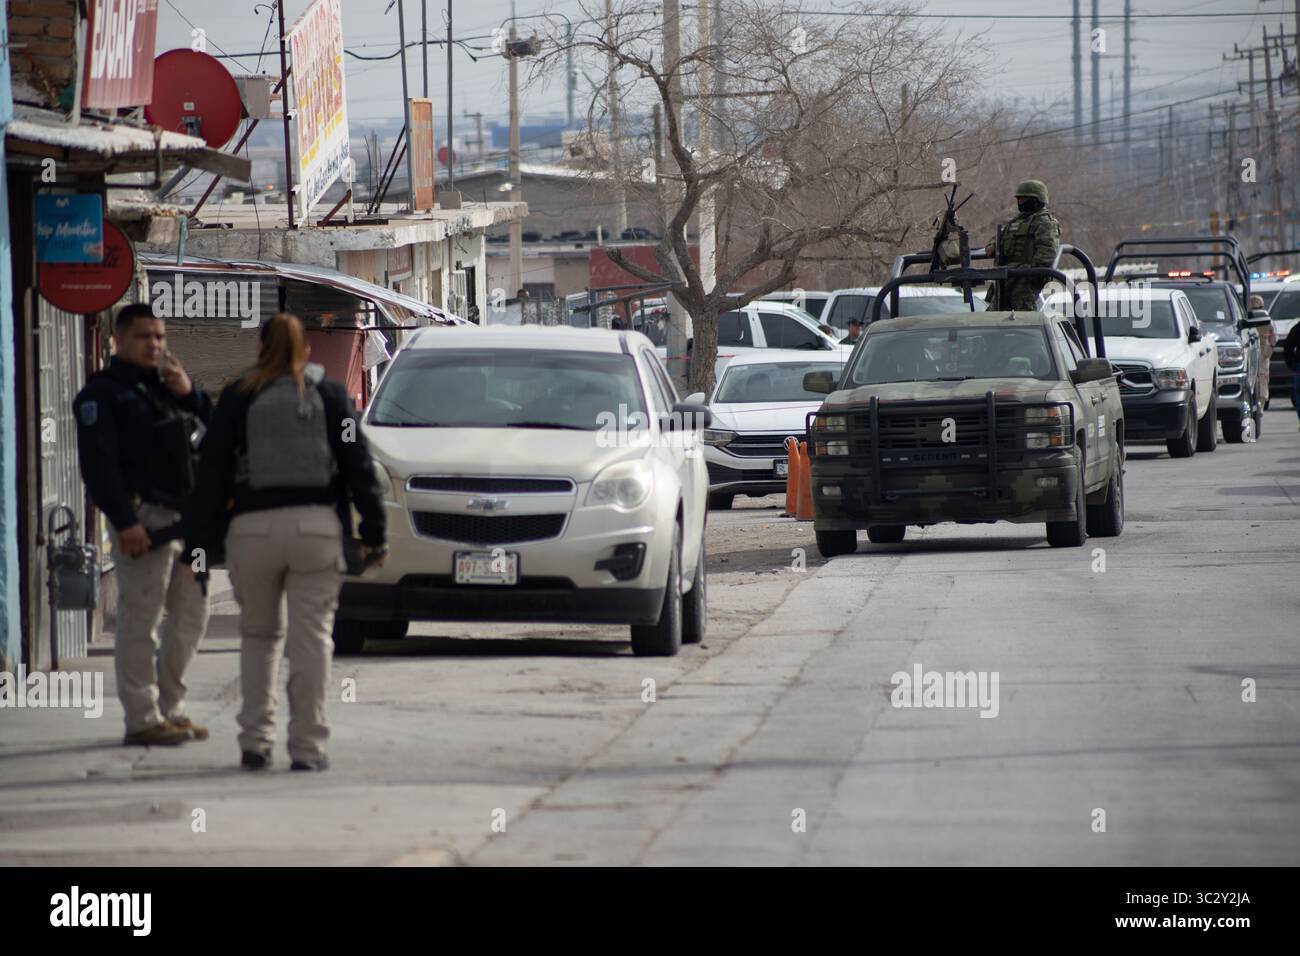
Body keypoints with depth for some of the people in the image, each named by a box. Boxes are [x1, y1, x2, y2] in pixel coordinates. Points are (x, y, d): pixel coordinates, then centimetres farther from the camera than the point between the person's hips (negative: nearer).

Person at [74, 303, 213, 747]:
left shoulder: (167, 386, 20)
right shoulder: (102, 393, -3)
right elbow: (98, 464, -13)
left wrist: (189, 394, -2)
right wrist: (124, 522, -22)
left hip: (186, 518, 8)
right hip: (143, 520, -8)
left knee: (190, 614, 13)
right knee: (141, 619, -8)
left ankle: (170, 709, 23)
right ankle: (142, 719, -7)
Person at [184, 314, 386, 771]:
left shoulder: (237, 398, 5)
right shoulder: (329, 395, 7)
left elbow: (212, 472, 3)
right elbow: (358, 465, 4)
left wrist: (200, 539, 5)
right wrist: (373, 531, 7)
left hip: (253, 528, 0)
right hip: (316, 527, 0)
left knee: (259, 634, 16)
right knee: (311, 637, 1)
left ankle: (255, 741, 11)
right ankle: (307, 746, -3)